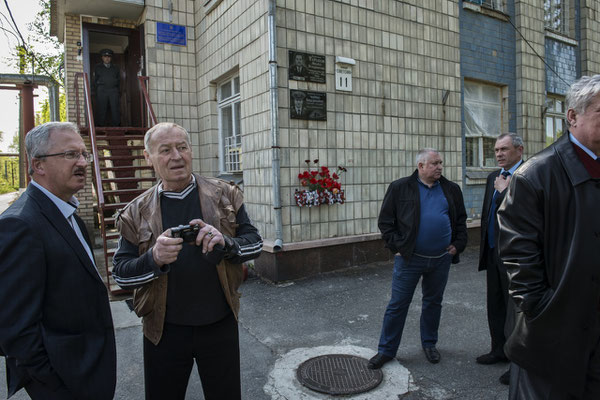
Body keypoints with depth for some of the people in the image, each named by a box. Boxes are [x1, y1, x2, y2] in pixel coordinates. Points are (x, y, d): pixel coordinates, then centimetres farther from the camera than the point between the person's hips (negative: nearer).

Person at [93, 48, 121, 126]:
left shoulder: (116, 68, 19)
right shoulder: (97, 67, 15)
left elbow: (119, 80, 19)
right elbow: (94, 80, 13)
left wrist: (117, 90, 9)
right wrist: (95, 91, 4)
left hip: (113, 91, 1)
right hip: (101, 91, -1)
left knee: (115, 109, -7)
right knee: (101, 109, -3)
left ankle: (116, 126, -4)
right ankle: (100, 127, 0)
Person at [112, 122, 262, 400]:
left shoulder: (225, 195, -2)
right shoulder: (137, 213, -3)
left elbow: (255, 243, -3)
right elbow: (121, 274, -4)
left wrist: (225, 242, -23)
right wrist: (155, 258, -24)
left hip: (220, 324, 1)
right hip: (164, 330, 0)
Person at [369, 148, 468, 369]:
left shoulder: (452, 190, 7)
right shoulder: (400, 188, -4)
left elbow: (461, 220, 16)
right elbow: (385, 221, -3)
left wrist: (458, 244, 4)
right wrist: (397, 247, -9)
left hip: (441, 259, 4)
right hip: (409, 258, -3)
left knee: (433, 302, 17)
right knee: (398, 304, 3)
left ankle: (429, 344, 36)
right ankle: (386, 350, 16)